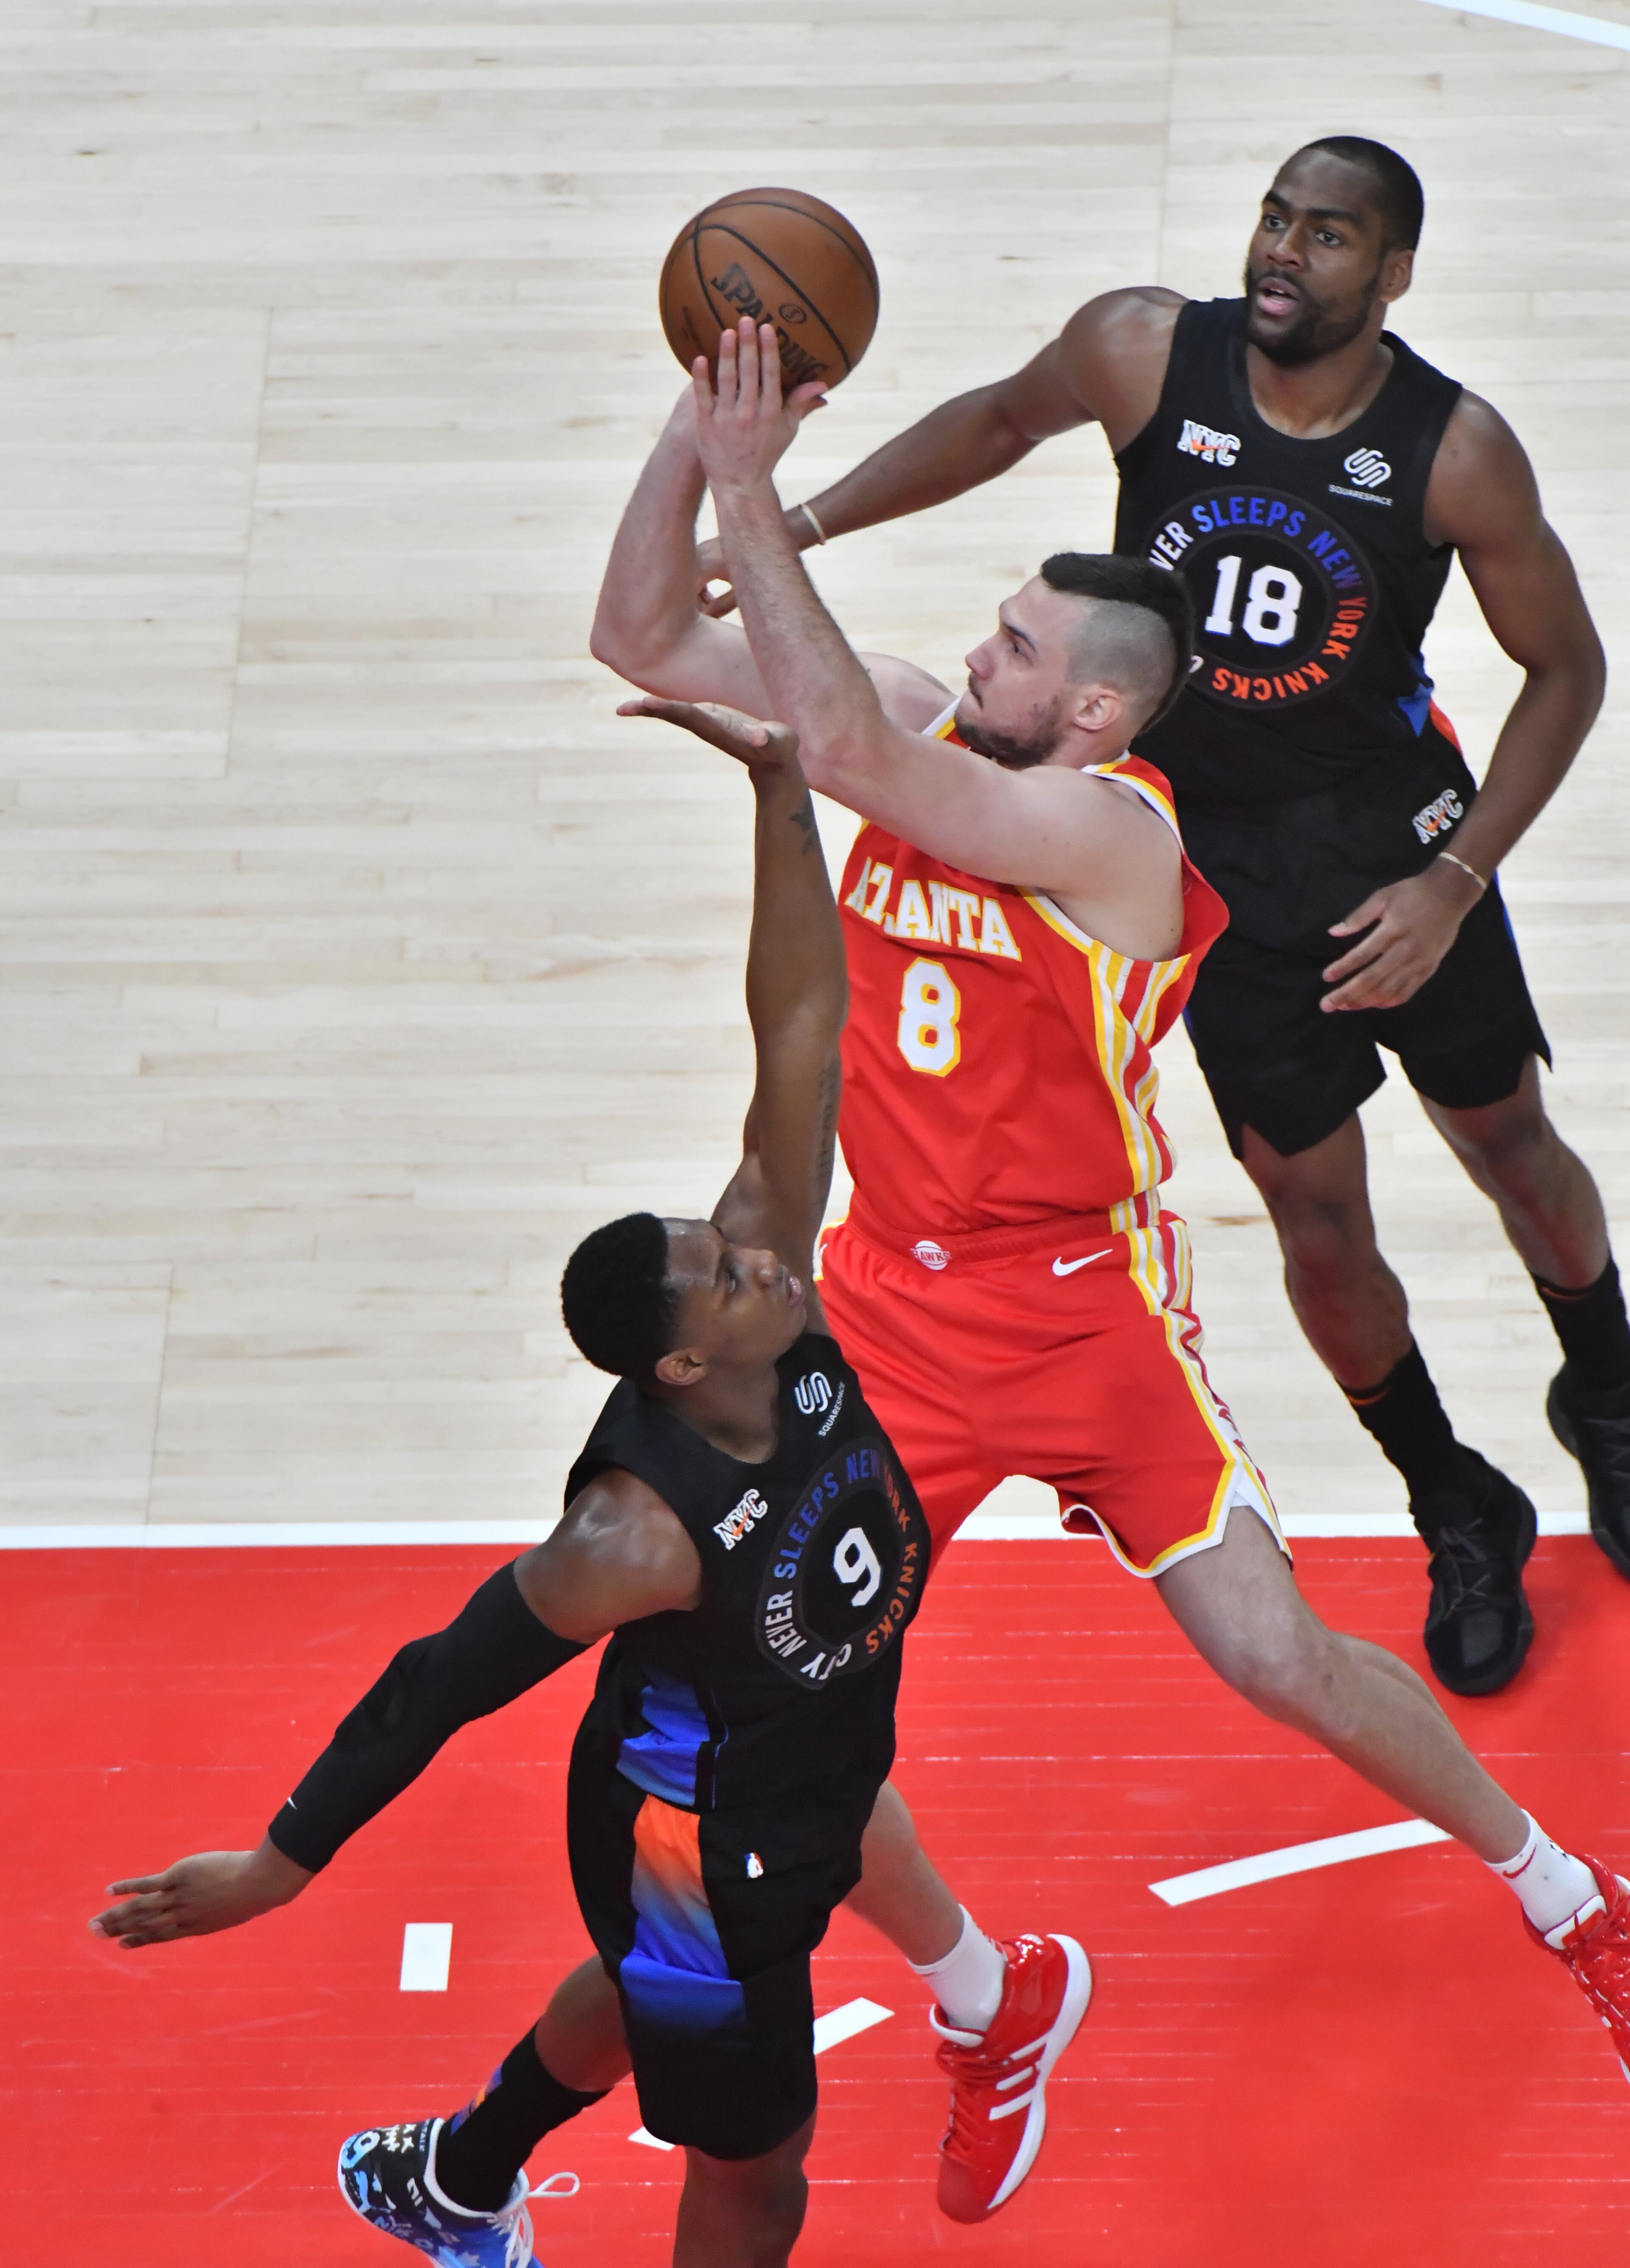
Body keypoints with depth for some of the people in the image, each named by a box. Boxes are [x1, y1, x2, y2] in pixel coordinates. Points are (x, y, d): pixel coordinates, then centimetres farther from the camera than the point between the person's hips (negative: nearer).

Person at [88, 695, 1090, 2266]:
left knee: (653, 1997, 36)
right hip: (705, 1855, -9)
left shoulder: (767, 1272, -21)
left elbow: (798, 1024, -25)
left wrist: (781, 789, -34)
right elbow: (448, 1678, -30)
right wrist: (282, 1862, -26)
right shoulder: (646, 1533, -38)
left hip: (798, 1773, 9)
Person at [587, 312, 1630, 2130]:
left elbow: (846, 753, -38)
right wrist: (695, 437, -19)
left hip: (1085, 1304, -5)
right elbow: (641, 642, -3)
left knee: (1283, 1666, -1)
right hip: (893, 1293, 6)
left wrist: (753, 495, -36)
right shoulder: (930, 728, -3)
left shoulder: (1111, 829, -24)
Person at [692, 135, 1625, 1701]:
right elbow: (1006, 418, 6)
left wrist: (1456, 882, -15)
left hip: (1394, 836, -1)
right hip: (1211, 856, 1)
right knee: (1315, 1216, 4)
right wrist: (799, 525, -2)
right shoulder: (1145, 353, -16)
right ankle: (1464, 1522, 26)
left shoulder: (1454, 452, -20)